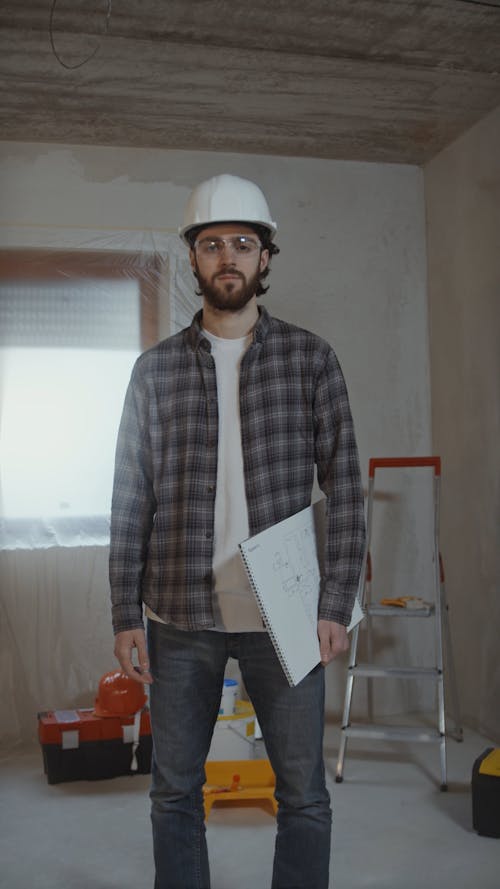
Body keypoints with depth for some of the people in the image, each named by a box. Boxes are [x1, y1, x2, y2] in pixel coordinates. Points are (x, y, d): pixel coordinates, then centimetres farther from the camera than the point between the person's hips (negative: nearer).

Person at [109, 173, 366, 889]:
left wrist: (336, 606, -7)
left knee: (304, 795, 10)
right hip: (181, 617, 2)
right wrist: (127, 615, 0)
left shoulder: (311, 358, 1)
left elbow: (344, 488, -1)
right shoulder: (155, 369, 5)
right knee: (174, 792, 14)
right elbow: (131, 500, 4)